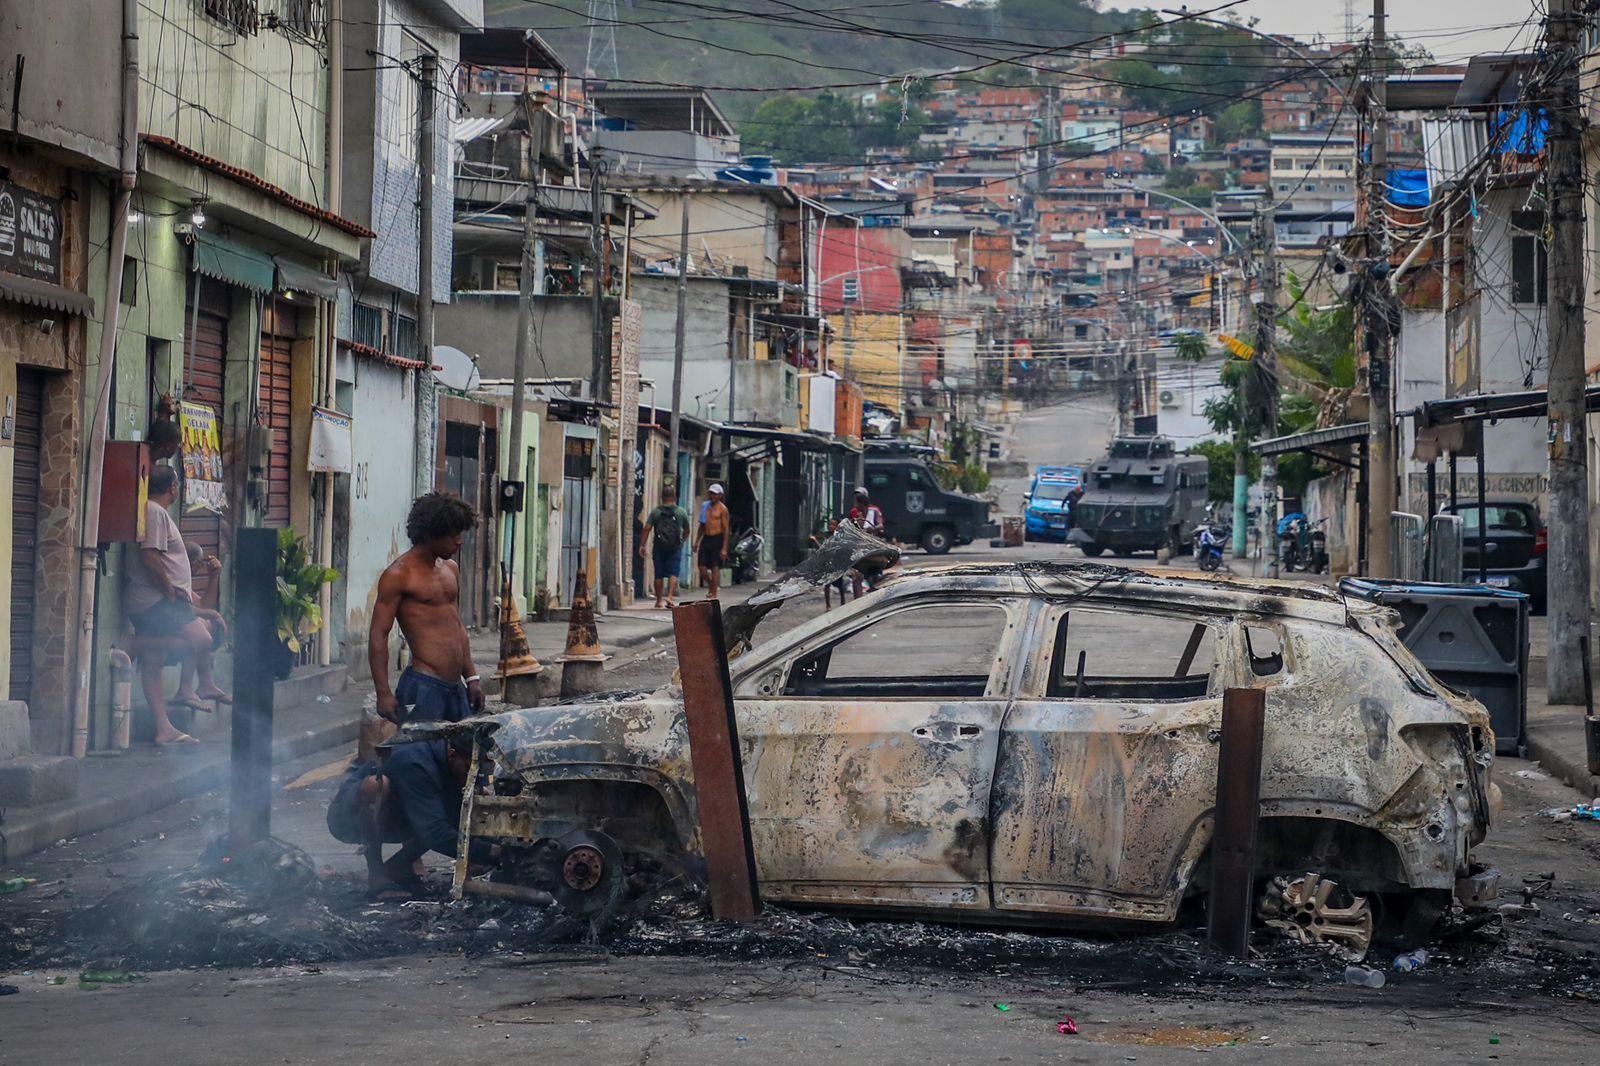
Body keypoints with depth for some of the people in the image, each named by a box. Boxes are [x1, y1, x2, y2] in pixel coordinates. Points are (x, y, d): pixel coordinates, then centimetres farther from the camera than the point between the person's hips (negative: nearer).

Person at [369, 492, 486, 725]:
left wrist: (471, 677, 19)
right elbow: (378, 635, -9)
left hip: (456, 687, 8)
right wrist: (384, 693, -16)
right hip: (424, 688, -8)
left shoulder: (451, 570, 17)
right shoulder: (399, 575, -7)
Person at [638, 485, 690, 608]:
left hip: (659, 547, 1)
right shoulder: (681, 512, 2)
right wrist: (682, 540, 31)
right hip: (675, 547, -1)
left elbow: (647, 529, -7)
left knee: (659, 575, 8)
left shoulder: (655, 512, 0)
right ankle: (670, 596, -19)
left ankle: (659, 600, 14)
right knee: (673, 573, -2)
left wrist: (642, 545, -5)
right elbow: (687, 530, 13)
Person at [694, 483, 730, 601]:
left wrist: (724, 548, -13)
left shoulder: (722, 509, -4)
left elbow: (726, 529, -7)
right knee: (702, 567, 0)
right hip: (706, 538, 5)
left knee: (715, 567, -2)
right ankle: (711, 585, 24)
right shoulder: (706, 506, 13)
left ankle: (713, 594, 4)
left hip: (717, 538, -5)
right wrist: (696, 541, 15)